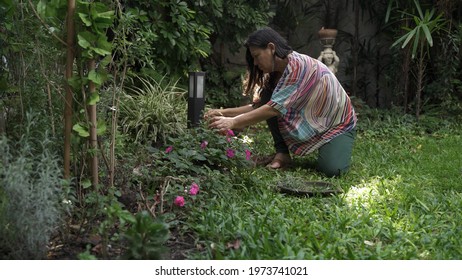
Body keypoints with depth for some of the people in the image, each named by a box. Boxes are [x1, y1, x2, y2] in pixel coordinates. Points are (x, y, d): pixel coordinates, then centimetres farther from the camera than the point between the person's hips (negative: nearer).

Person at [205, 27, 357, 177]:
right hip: (307, 123, 7)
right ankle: (282, 153, -5)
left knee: (332, 169, -31)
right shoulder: (276, 73, 1)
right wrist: (224, 112, -13)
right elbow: (259, 106, -2)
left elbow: (276, 108, -34)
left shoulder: (299, 65, -28)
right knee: (267, 95, -13)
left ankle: (334, 151, 3)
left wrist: (233, 122, -36)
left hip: (338, 124, -7)